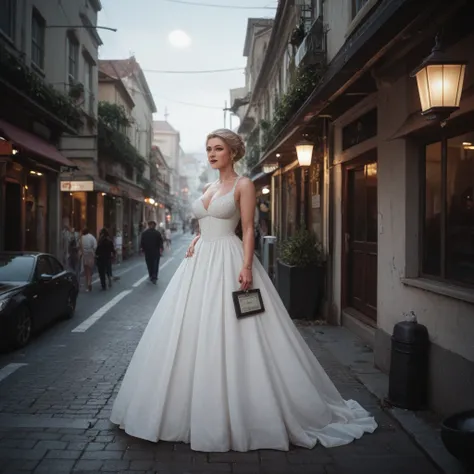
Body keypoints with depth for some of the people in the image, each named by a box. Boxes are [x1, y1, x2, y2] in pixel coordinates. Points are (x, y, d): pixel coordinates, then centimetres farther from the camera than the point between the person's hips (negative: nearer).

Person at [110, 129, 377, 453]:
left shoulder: (244, 185, -2)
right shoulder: (209, 188, 18)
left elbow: (248, 230, -9)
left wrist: (247, 267, -20)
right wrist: (194, 242, 4)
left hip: (229, 263, -7)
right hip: (201, 262, 8)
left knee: (227, 338, -7)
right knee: (194, 335, 7)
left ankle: (238, 414, 7)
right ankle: (198, 410, 20)